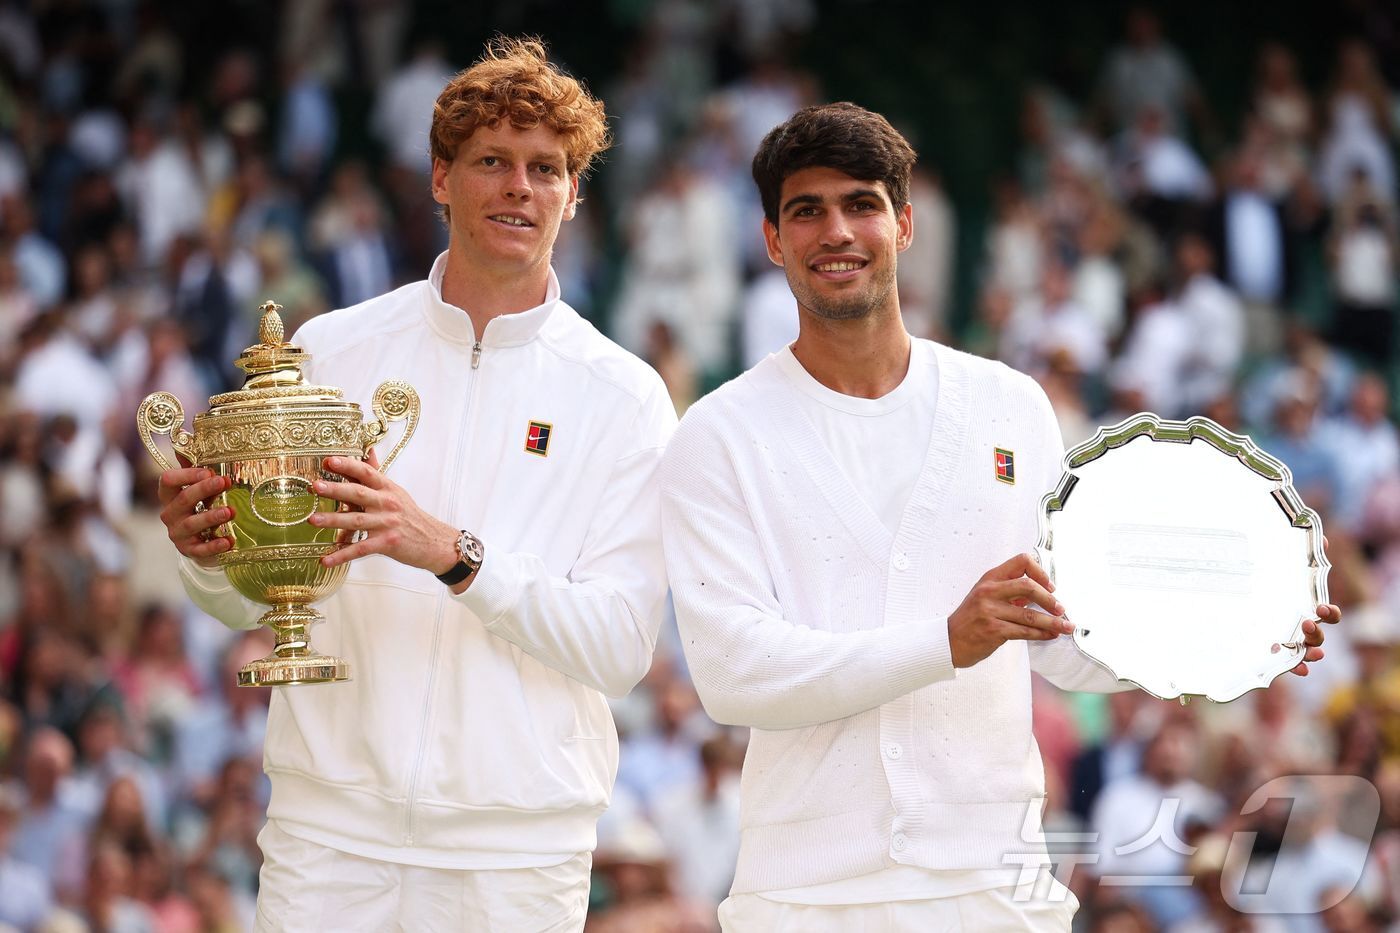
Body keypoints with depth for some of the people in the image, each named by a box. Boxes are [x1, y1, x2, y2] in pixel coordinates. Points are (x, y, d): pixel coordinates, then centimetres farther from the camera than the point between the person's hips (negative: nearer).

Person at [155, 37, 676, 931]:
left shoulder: (622, 397, 2)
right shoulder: (333, 349, 7)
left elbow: (619, 647, -8)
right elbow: (255, 602, 13)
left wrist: (456, 555, -20)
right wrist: (210, 553, -10)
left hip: (517, 849, -1)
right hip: (329, 825, 1)